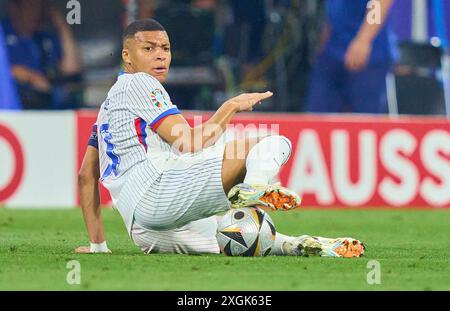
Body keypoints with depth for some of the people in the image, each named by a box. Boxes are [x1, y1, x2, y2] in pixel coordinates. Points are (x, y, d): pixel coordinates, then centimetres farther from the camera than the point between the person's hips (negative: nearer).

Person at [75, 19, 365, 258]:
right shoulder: (139, 84, 6)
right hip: (156, 187, -9)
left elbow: (86, 175, 33)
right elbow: (189, 144, -5)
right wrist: (232, 106, 6)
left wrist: (98, 245, 32)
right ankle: (253, 190, -45)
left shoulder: (109, 104, 33)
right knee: (272, 144, -15)